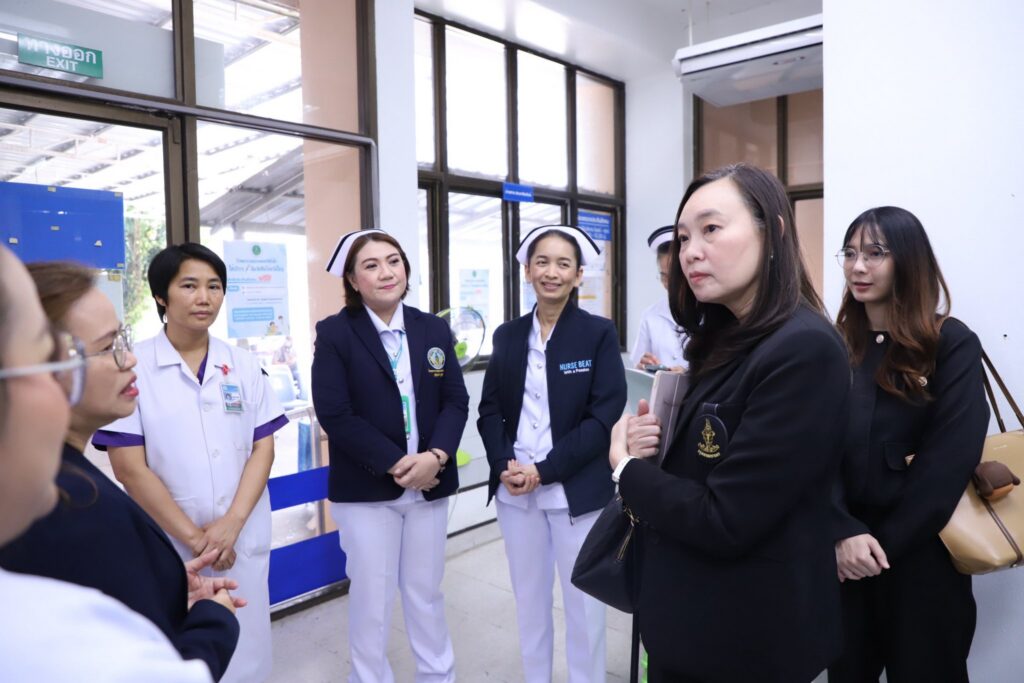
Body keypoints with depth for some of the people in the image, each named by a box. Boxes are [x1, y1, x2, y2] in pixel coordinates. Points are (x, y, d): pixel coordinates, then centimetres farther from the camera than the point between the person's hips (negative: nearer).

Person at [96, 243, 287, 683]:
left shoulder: (244, 366, 3)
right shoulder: (132, 368, -7)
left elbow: (263, 449, 1)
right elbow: (130, 468, -9)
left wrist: (231, 525, -11)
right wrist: (193, 537, -11)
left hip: (242, 542, 3)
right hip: (168, 547, -2)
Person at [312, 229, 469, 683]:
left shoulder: (434, 330, 5)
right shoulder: (334, 333, -7)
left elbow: (456, 401, 1)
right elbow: (334, 414, -14)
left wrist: (435, 457, -16)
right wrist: (395, 464, -18)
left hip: (429, 485, 3)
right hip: (365, 489, -3)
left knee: (426, 592, 17)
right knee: (371, 599, 10)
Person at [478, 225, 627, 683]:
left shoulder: (599, 333, -6)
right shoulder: (508, 336, 5)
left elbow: (605, 415, -12)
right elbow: (490, 409, 6)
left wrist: (544, 470, -16)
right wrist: (505, 465, -12)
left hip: (576, 491, -3)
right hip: (515, 490, 4)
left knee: (583, 602, 11)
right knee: (528, 596, 17)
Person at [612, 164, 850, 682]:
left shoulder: (805, 350, -24)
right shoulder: (725, 340, 4)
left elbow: (723, 522, -26)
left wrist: (626, 467, -11)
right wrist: (647, 443, -9)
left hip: (746, 637, -7)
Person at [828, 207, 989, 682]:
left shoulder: (952, 344, -5)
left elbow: (951, 459, -13)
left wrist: (887, 542, -14)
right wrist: (844, 532, -16)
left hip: (922, 553, -3)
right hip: (842, 550, 3)